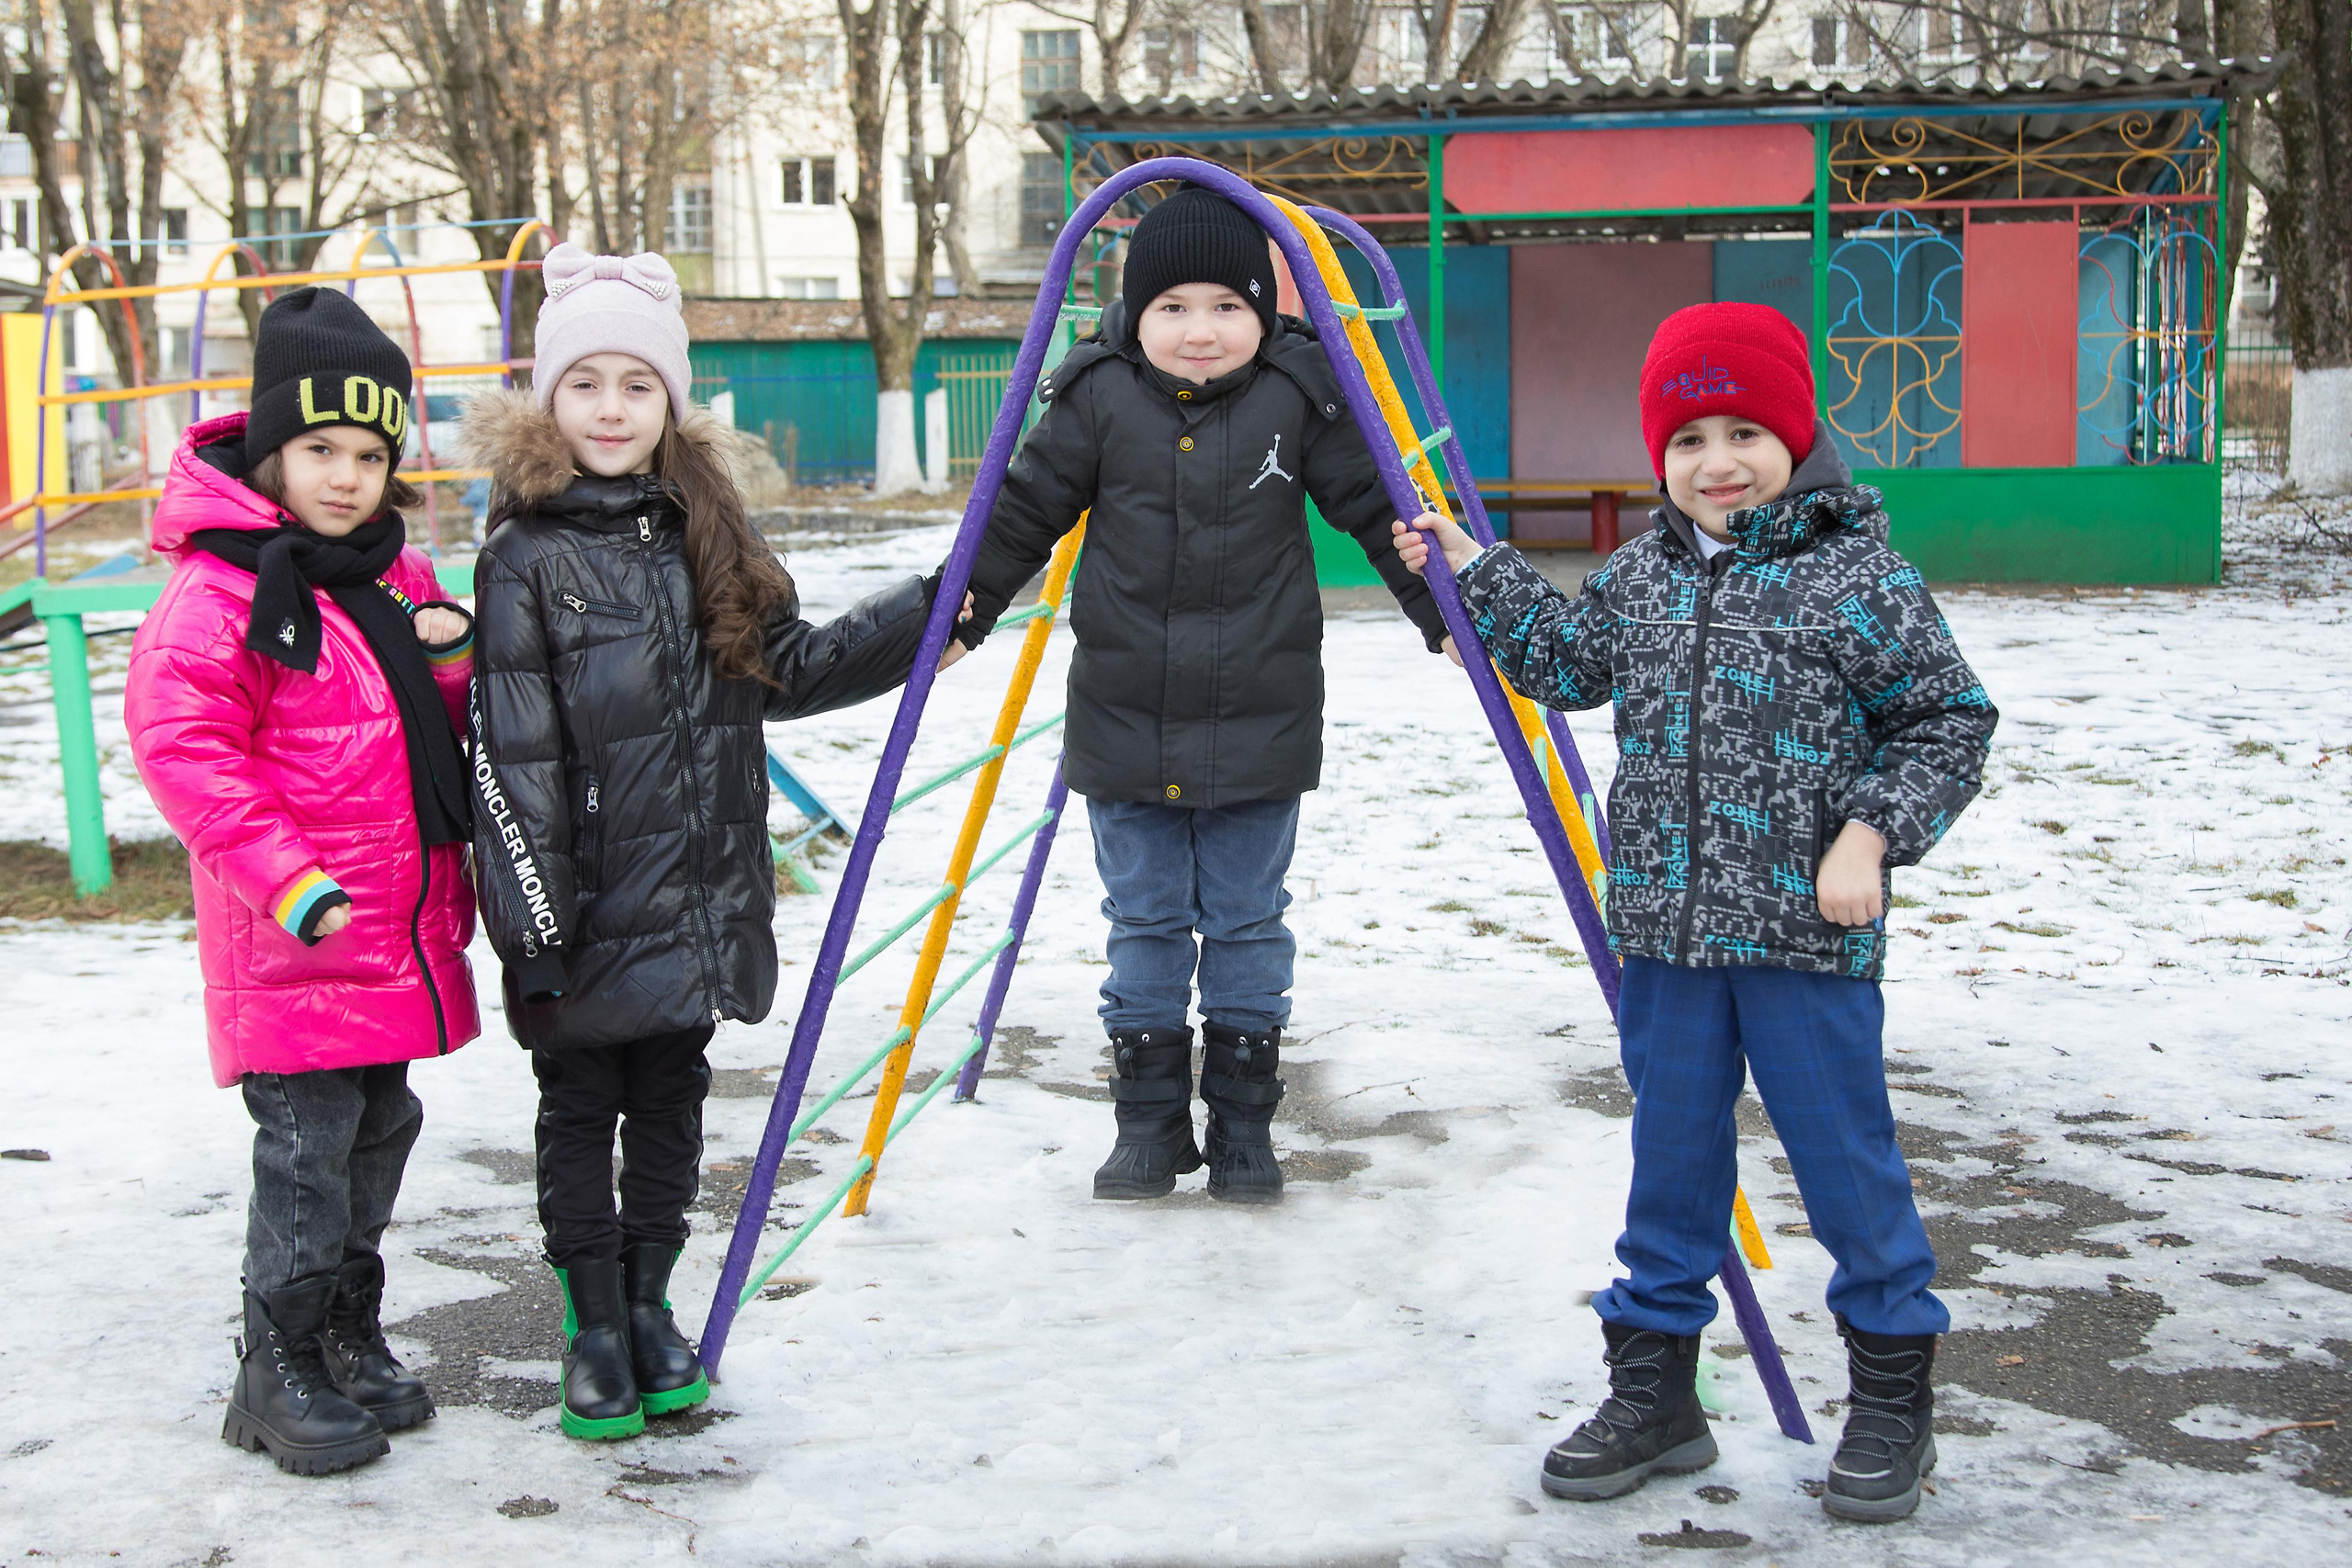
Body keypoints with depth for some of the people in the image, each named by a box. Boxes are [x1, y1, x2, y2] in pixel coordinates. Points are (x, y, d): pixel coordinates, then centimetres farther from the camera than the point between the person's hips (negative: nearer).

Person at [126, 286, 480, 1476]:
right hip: (294, 953, -8)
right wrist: (286, 884, -24)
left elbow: (441, 727, 20)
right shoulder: (220, 588, -14)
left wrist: (453, 660, -4)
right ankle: (280, 1376, 11)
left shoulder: (393, 575, 11)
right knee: (306, 1152, -3)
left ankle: (351, 1336, 32)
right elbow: (181, 742, -19)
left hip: (398, 932, 8)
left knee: (379, 1134, 17)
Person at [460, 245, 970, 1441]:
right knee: (581, 1110, 9)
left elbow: (792, 671, 17)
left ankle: (650, 1304, 31)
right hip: (590, 911, -5)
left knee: (671, 1101, 15)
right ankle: (594, 1327, 23)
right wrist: (532, 924, -17)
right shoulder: (528, 554, -11)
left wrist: (930, 614, 10)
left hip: (697, 898, 5)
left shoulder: (704, 536, 8)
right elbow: (511, 752, -14)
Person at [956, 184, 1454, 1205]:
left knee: (1247, 926, 9)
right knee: (1143, 926, 10)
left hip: (1259, 732, -1)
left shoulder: (1298, 396, -5)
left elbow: (1375, 508, 4)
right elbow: (1024, 512, 6)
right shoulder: (1099, 399, -4)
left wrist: (1447, 611, 4)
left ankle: (1244, 1123, 21)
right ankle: (1148, 1122, 21)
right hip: (1125, 728, 1)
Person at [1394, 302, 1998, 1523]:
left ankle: (1894, 1390, 20)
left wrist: (1873, 833, -13)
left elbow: (1950, 719, -3)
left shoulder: (1860, 578, -7)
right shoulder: (1642, 576, 9)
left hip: (1808, 933, -5)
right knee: (1671, 1157, 13)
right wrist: (1471, 572, 18)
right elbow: (1568, 660, 24)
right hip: (1666, 931, 5)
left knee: (1843, 1156, 4)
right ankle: (1653, 1385, 25)